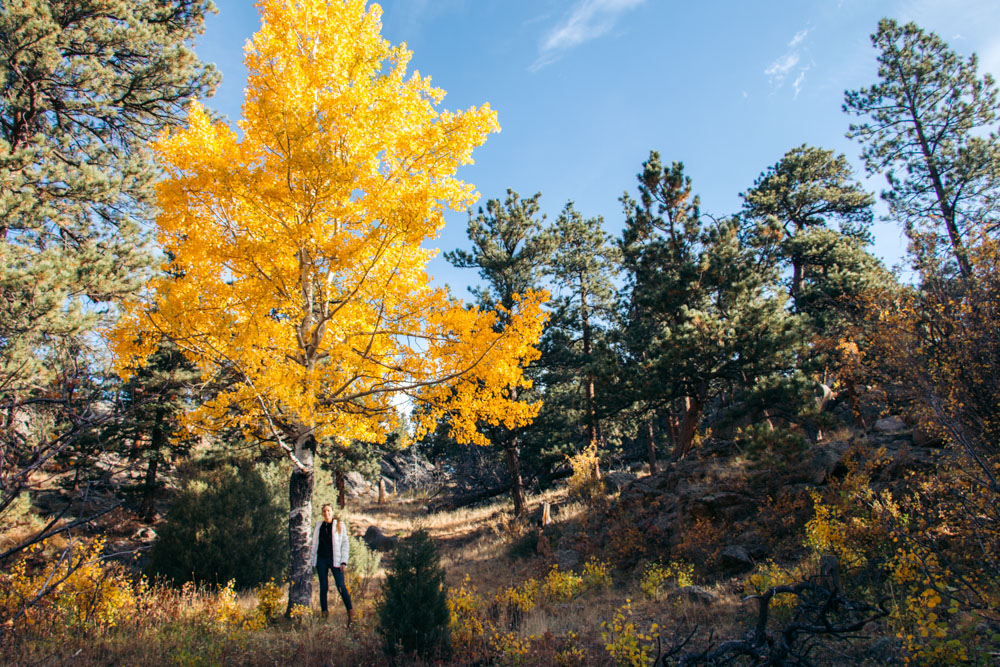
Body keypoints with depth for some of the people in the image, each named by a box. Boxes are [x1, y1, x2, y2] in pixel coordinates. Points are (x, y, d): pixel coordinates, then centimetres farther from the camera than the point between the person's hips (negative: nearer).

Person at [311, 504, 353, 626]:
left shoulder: (340, 525, 3)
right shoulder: (318, 526, 12)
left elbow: (345, 544, 2)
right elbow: (314, 544, 17)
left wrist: (344, 562, -6)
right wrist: (313, 561, 11)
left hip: (335, 559, -3)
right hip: (321, 560, 3)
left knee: (341, 586, -11)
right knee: (323, 587, 3)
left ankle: (351, 613, -6)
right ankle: (324, 614, 11)